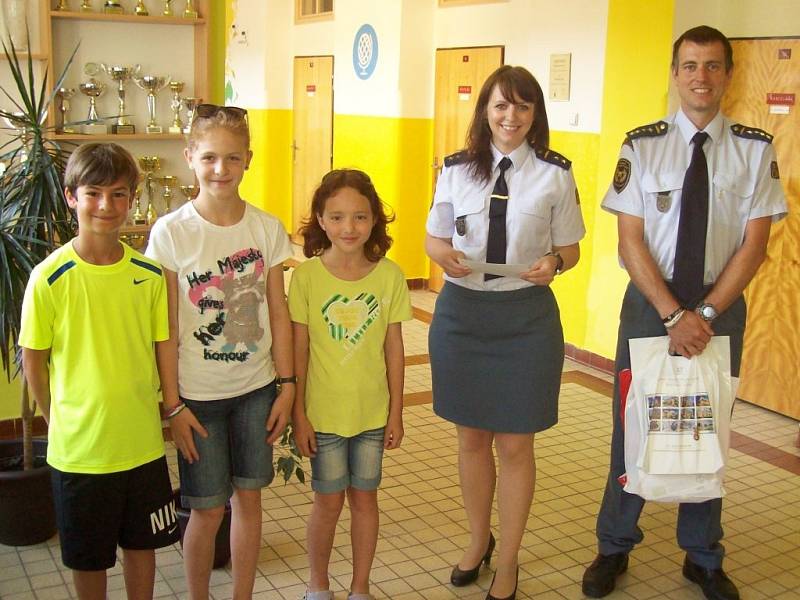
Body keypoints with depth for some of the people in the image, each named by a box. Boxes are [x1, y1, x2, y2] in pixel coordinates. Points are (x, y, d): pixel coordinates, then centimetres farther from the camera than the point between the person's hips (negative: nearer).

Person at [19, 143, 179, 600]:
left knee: (142, 544, 19)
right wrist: (61, 421, 1)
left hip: (143, 442, 3)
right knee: (89, 557, 15)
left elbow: (163, 348, 5)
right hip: (77, 448, -2)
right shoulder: (50, 278, -13)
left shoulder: (150, 274, -4)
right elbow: (34, 359, -4)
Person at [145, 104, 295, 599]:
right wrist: (174, 405, -9)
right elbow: (166, 329, -9)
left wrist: (287, 385, 1)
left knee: (248, 498, 13)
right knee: (208, 510, 7)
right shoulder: (170, 232, -11)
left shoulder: (267, 229, -3)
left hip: (256, 388, 3)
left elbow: (279, 313, 3)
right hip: (198, 393, -2)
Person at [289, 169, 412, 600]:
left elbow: (394, 348, -1)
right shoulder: (306, 276, -11)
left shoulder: (389, 275, -7)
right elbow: (299, 351, -7)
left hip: (373, 411, 2)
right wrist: (298, 414, -7)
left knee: (364, 498, 14)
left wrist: (396, 412, 2)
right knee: (329, 501, 11)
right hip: (324, 411, -1)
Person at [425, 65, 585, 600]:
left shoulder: (555, 174, -4)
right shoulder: (456, 169, 2)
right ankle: (479, 540, 39)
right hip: (461, 310, 2)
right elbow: (434, 238, 8)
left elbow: (569, 249, 4)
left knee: (515, 445, 7)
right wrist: (445, 253, -15)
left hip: (526, 316, -2)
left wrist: (553, 263, -19)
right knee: (471, 437, 16)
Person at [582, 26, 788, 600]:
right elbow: (630, 240, -7)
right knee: (633, 425, 7)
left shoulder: (755, 149, -1)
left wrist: (707, 313, -14)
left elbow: (755, 242, -4)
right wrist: (673, 314, -15)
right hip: (649, 300, -1)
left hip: (721, 304, 1)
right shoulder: (643, 145, -4)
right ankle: (614, 548, 26)